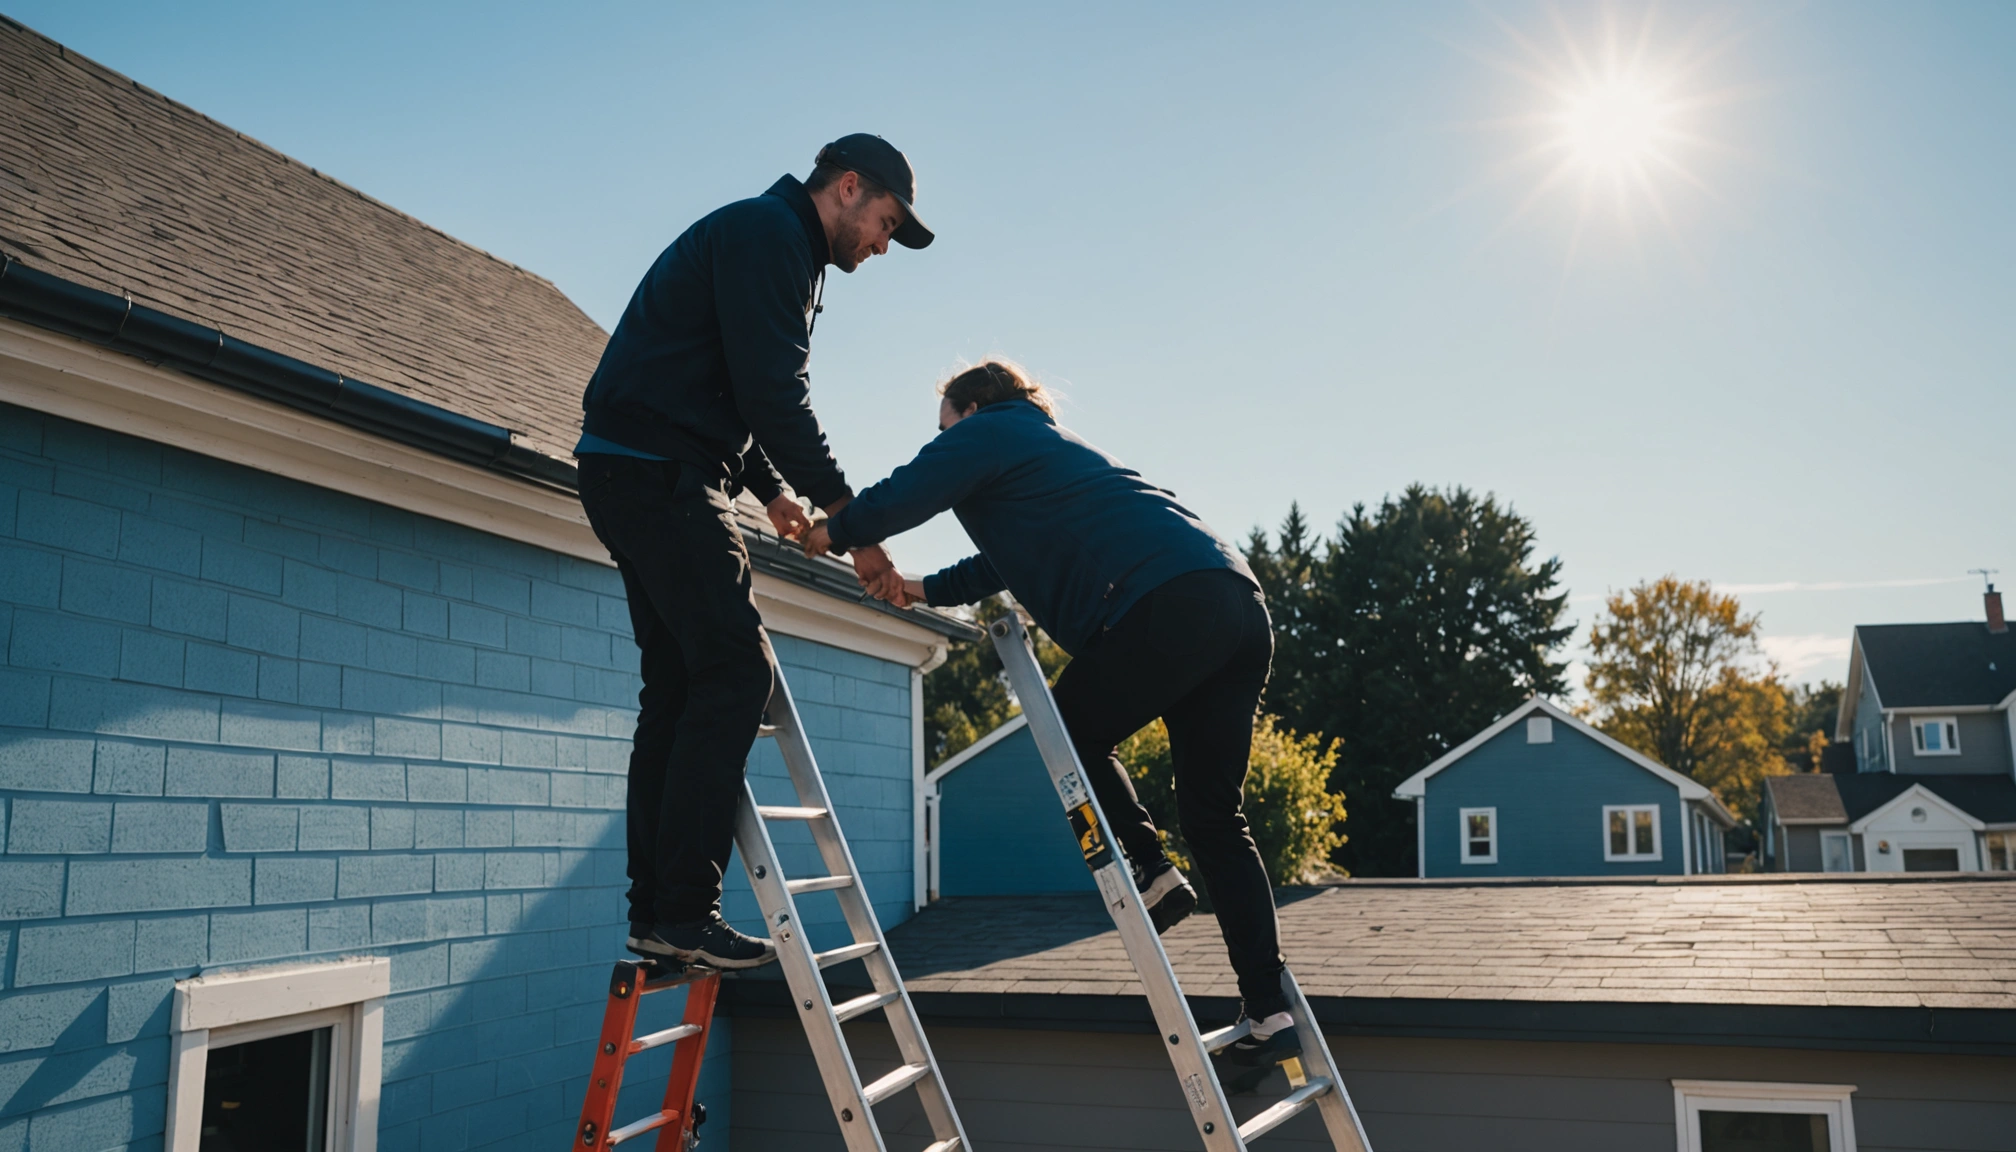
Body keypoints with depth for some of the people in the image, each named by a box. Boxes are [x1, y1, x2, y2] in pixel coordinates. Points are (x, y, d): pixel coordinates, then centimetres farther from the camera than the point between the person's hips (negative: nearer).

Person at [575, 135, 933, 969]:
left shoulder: (779, 245, 24)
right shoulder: (768, 231, -9)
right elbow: (772, 391, -19)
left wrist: (771, 490, 16)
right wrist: (845, 510, -16)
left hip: (644, 477, 11)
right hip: (657, 470, -11)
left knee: (678, 686, 9)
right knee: (734, 668, -12)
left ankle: (655, 913, 12)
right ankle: (682, 911, -11)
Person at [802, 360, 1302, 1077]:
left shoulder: (988, 430, 11)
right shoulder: (1052, 446, 36)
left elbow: (904, 496, 2)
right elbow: (1014, 555, 44)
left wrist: (833, 532, 19)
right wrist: (927, 590, 42)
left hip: (1168, 602, -9)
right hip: (1240, 605, 9)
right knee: (1214, 815, 8)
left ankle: (1149, 871, -1)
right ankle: (1270, 1012, 5)